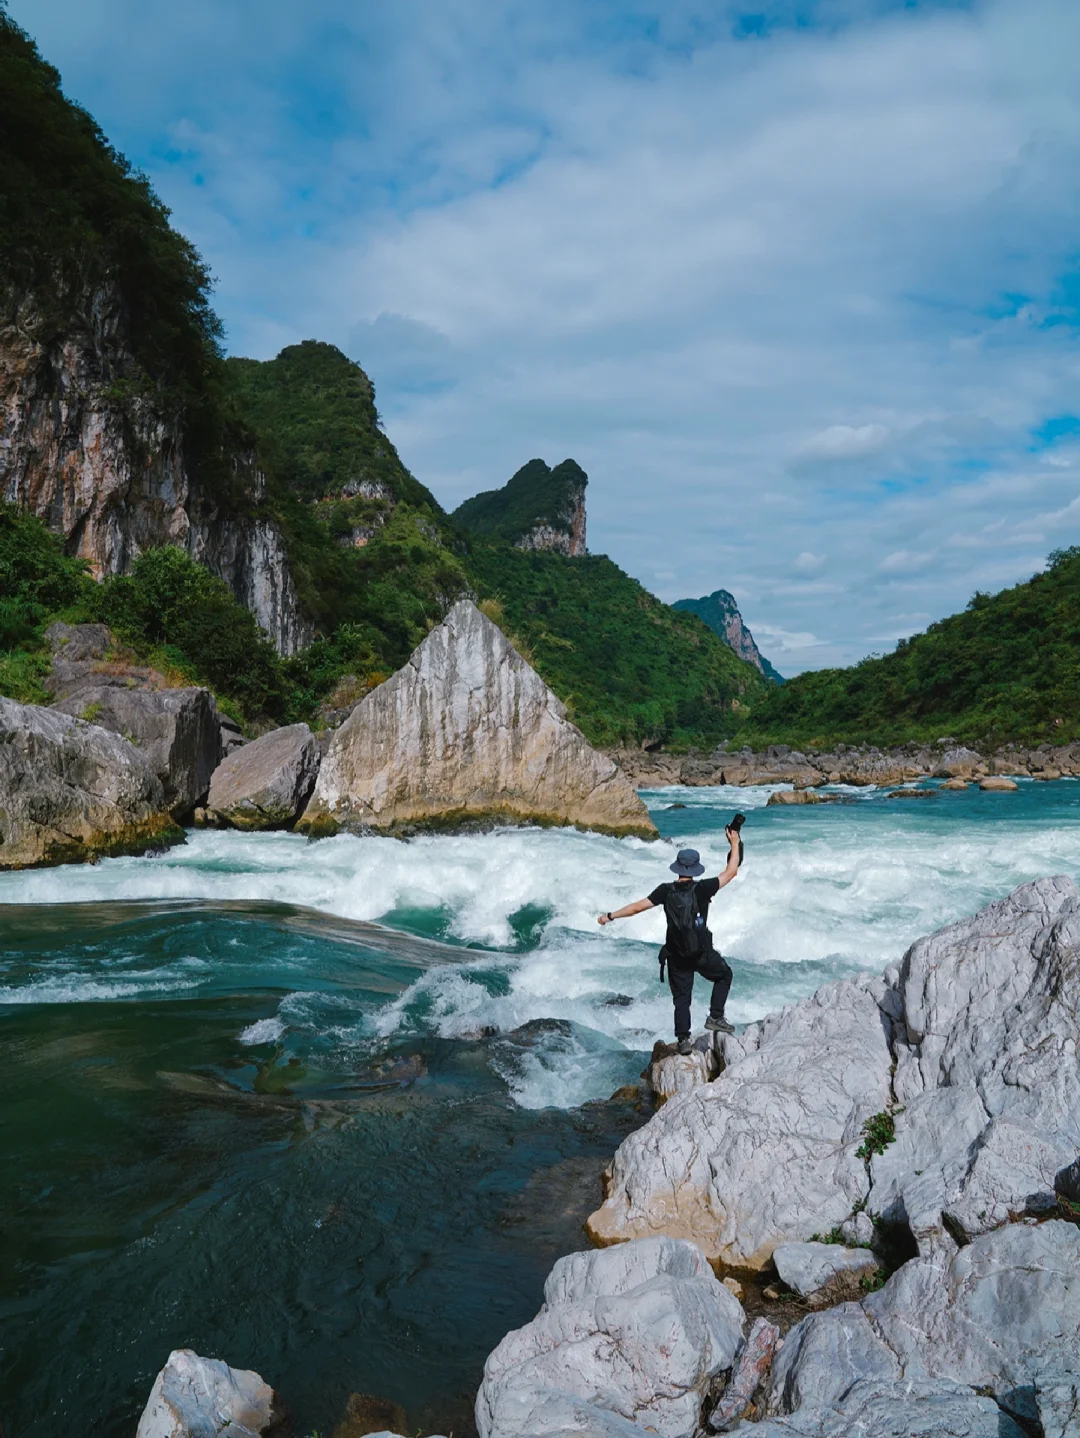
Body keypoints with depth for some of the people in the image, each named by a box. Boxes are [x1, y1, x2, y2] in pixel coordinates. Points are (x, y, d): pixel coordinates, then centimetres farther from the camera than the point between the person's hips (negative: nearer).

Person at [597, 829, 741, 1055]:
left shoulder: (666, 891, -10)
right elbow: (731, 872, -5)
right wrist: (735, 844, 6)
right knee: (724, 975, 25)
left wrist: (610, 916, 0)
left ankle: (683, 1039, 5)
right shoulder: (702, 889, -14)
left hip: (676, 955, 2)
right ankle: (715, 1017, 16)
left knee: (681, 998, 12)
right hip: (702, 953, -2)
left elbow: (638, 906, -9)